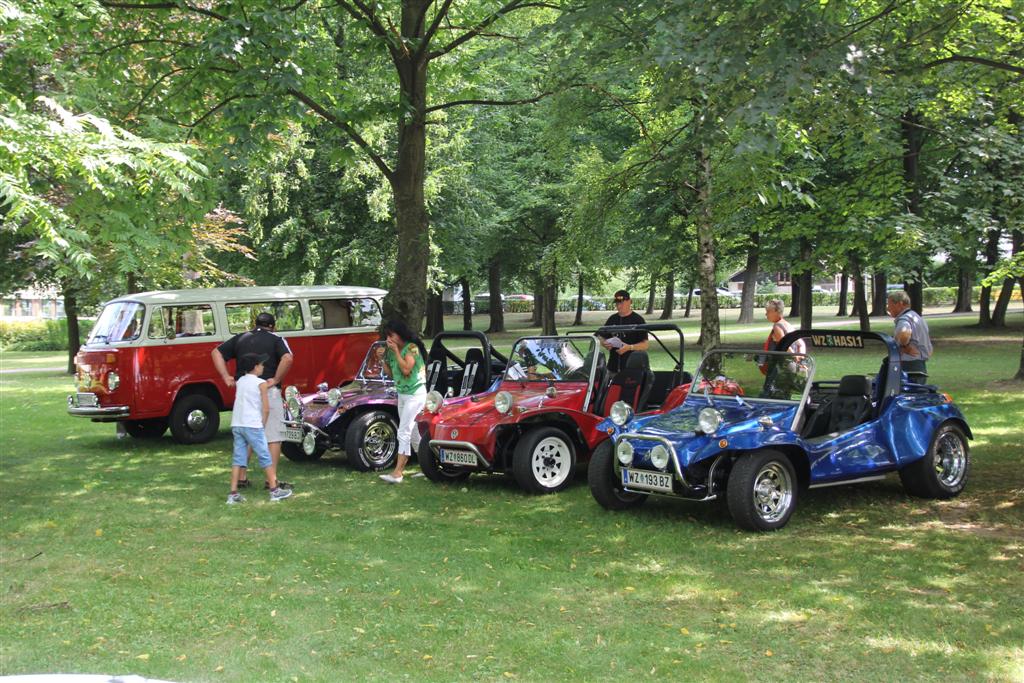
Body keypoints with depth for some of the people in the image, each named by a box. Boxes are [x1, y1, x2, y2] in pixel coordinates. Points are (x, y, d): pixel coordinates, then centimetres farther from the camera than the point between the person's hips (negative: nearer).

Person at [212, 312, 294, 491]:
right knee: (274, 437, 1)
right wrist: (276, 380, -12)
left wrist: (226, 377, 5)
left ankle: (241, 478, 18)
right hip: (268, 391, -4)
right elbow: (287, 358, -19)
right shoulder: (275, 339, 0)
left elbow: (216, 353, 11)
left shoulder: (240, 338, 13)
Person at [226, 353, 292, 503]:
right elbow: (266, 408, -7)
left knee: (238, 458, 6)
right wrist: (263, 424, 5)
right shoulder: (261, 383, -3)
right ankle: (274, 490, 5)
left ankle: (233, 494, 1)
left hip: (236, 424, 6)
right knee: (265, 457, 2)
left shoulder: (239, 382, 14)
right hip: (253, 425, -6)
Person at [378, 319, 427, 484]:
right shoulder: (392, 351, 8)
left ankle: (398, 472, -15)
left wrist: (396, 351, -19)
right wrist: (383, 357, -2)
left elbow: (406, 369, -24)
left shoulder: (411, 348, -13)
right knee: (413, 433, 13)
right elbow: (390, 372, 10)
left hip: (415, 394, -8)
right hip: (402, 394, 8)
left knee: (404, 432, -13)